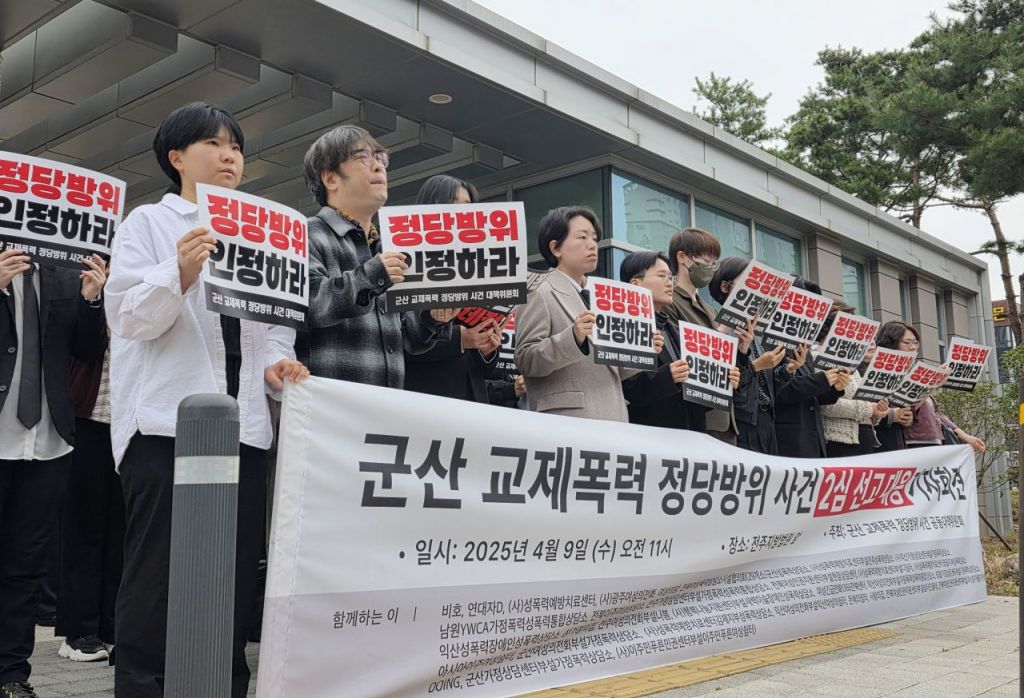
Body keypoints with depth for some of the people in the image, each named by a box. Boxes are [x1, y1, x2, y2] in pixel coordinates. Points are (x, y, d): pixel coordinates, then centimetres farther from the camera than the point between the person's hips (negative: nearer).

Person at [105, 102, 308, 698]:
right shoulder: (148, 223, 6)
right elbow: (128, 315, -5)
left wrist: (276, 363, -4)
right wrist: (179, 275, -23)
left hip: (244, 421, 5)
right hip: (168, 420, -4)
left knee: (236, 577, 7)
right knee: (156, 576, -4)